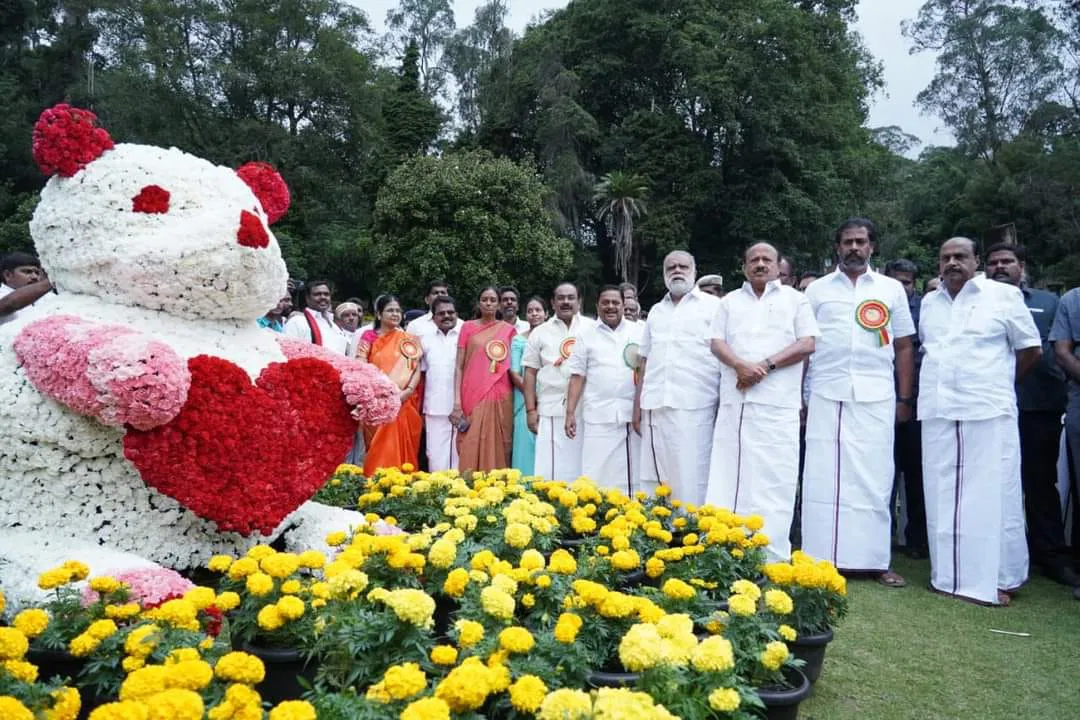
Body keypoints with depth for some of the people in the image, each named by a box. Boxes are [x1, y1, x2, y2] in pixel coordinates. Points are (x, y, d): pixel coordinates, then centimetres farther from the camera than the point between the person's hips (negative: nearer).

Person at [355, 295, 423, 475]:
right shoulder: (368, 337, 6)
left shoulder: (409, 340, 12)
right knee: (379, 450, -2)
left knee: (402, 450, 1)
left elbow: (417, 369, 4)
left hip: (404, 404, 2)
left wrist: (408, 391, -12)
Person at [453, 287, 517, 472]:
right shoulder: (468, 327, 7)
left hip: (500, 398, 1)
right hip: (473, 397, -1)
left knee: (497, 449, 1)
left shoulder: (509, 330, 10)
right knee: (471, 450, -4)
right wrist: (457, 401, -5)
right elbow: (459, 366, 4)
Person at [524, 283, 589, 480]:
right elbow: (530, 372, 8)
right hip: (551, 411, 0)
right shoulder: (540, 333, 9)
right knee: (551, 468, -1)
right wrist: (531, 410, 1)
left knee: (583, 467, 3)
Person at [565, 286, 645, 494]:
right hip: (599, 416, -1)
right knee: (597, 476, -3)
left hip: (634, 414, 1)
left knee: (634, 475, 3)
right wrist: (570, 413, 1)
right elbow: (577, 376, 7)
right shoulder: (586, 335, 9)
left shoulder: (640, 332, 10)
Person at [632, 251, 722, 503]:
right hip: (655, 407, 5)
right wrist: (637, 405, 15)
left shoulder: (713, 306, 6)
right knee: (655, 478, 5)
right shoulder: (656, 311, 21)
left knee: (690, 479, -7)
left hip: (694, 406, -5)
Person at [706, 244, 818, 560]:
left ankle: (771, 558, -2)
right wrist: (740, 365, -12)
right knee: (727, 477, 0)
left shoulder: (794, 299, 12)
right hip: (735, 401, 2)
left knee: (774, 481, -5)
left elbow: (807, 344, 2)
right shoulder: (730, 301, 18)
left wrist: (766, 365, -10)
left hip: (778, 403, -2)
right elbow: (717, 343, 9)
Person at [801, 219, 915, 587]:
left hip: (876, 399, 0)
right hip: (827, 397, 0)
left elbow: (904, 347, 12)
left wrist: (905, 399, 5)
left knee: (874, 479, 2)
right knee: (824, 477, 0)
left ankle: (876, 560, 11)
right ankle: (822, 558, 7)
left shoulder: (892, 289, 11)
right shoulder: (817, 289, 10)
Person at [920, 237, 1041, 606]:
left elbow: (1031, 349, 7)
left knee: (991, 496, -1)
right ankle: (949, 574, 17)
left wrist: (1000, 384, 13)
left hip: (989, 413, -4)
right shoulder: (929, 302, 14)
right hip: (938, 412, 4)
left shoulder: (1004, 295, 1)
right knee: (943, 497, 7)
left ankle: (996, 579, 10)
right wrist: (943, 382, 14)